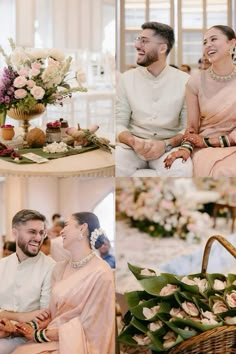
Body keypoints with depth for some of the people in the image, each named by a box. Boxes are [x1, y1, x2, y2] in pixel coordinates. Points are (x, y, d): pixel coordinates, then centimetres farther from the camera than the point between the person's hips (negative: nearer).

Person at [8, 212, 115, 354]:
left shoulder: (101, 273, -14)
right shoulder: (60, 268, 9)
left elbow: (87, 326, -13)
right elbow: (55, 312, 11)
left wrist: (39, 334, -10)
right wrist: (35, 326, -9)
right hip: (55, 341, 6)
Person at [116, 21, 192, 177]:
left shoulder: (184, 81, 2)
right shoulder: (127, 78, 6)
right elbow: (119, 124, 2)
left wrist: (166, 144, -19)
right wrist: (134, 142, -20)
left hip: (169, 147, 2)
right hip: (133, 146, -1)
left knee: (182, 171, -35)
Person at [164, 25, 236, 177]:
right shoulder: (196, 82, 0)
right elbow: (192, 127, 4)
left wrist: (207, 141, -7)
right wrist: (186, 147, -16)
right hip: (206, 150, 0)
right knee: (217, 173, -32)